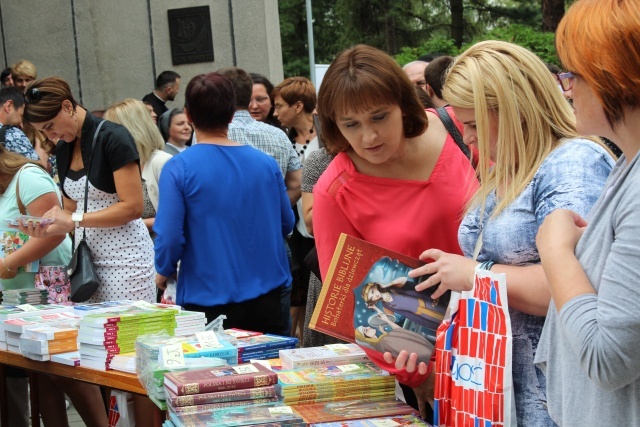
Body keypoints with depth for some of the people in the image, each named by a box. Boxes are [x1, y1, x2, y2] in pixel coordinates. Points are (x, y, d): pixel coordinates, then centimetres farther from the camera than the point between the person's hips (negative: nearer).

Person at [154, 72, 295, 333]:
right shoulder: (266, 163, -1)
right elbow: (286, 224, 10)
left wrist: (164, 272, 6)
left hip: (206, 303, -3)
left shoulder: (178, 169, -12)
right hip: (266, 300, 3)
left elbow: (169, 238, -15)